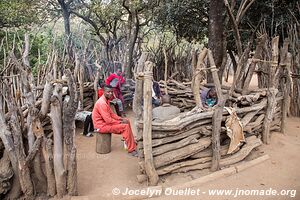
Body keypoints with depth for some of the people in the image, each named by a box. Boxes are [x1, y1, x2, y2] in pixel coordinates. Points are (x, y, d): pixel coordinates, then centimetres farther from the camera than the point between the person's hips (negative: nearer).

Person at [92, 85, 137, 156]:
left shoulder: (106, 100, 7)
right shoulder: (102, 103, -24)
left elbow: (111, 114, 15)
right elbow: (108, 120, -27)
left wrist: (121, 119, 1)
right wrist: (121, 122, -14)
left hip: (106, 121, 10)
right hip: (101, 126, -10)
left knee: (127, 121, 8)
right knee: (125, 126, -17)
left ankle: (132, 143, 13)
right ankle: (131, 150, -9)